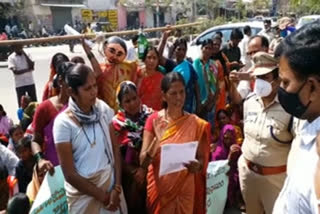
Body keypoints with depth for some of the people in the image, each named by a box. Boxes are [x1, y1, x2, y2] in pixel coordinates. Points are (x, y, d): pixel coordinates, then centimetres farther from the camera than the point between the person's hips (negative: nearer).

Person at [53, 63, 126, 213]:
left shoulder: (103, 109, -6)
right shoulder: (63, 122, -16)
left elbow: (115, 149, -1)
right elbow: (69, 174, -13)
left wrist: (117, 188, -8)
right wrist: (102, 196, -8)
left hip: (111, 182, 3)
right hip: (84, 194, -3)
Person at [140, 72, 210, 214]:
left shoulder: (196, 124, -6)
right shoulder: (153, 120, -8)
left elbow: (202, 158, 0)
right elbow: (143, 162, -12)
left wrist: (197, 165, -21)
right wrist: (157, 139, -27)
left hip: (184, 190, 0)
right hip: (158, 189, 0)